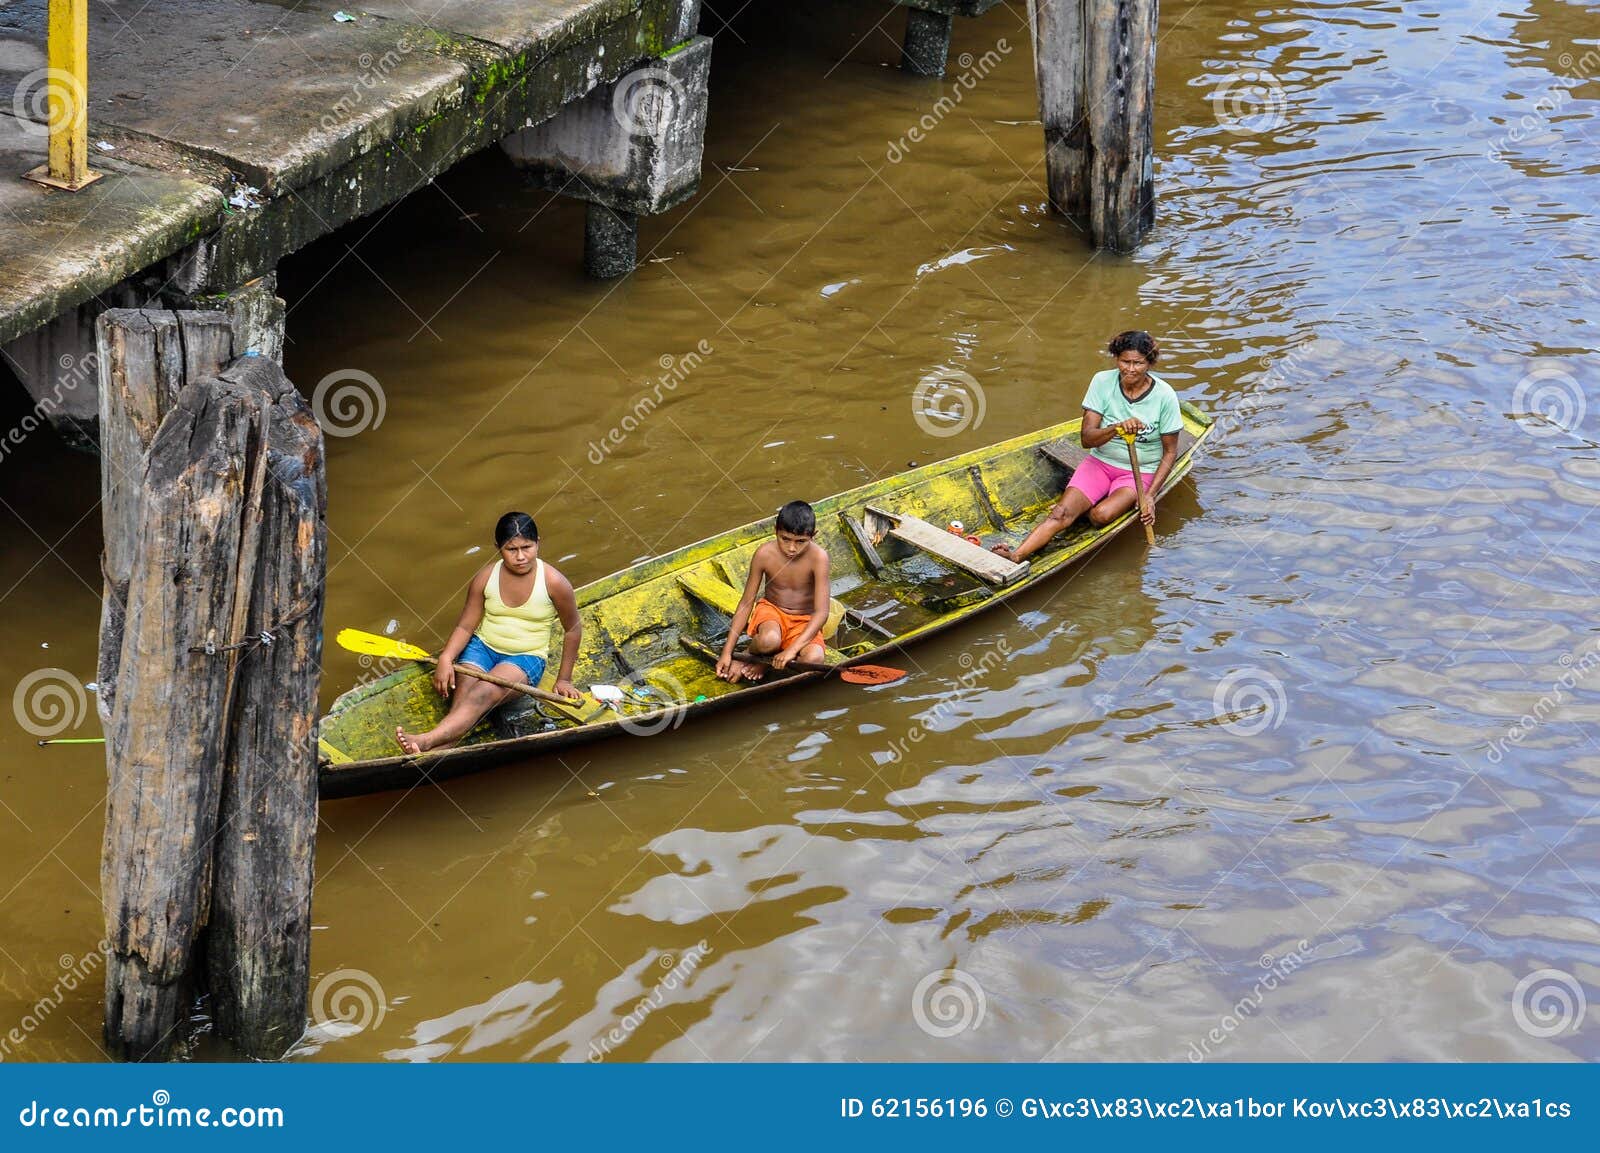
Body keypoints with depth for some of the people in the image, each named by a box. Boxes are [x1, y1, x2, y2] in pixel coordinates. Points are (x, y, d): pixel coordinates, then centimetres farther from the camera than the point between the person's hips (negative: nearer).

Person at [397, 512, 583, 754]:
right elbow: (465, 626, -1)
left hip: (526, 658, -3)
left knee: (483, 694, -33)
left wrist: (564, 679, 4)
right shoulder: (486, 577, -4)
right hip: (482, 647, 4)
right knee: (462, 695, -28)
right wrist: (446, 658, -20)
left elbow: (573, 629, 2)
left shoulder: (554, 583, -10)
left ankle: (427, 740, -54)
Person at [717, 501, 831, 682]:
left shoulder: (818, 557, -23)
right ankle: (751, 658, -1)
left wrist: (793, 649, -37)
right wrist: (727, 652, -13)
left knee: (814, 658, -32)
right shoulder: (765, 553, -17)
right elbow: (746, 603, -9)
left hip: (804, 621, 0)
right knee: (769, 640, -38)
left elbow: (821, 612, -24)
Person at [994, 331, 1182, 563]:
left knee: (1102, 515, -31)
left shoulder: (1164, 396, -12)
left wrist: (1150, 496, -13)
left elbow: (1170, 452, -3)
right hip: (1100, 462, 1)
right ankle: (1016, 556, -40)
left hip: (1141, 472, -1)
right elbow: (1086, 438, -13)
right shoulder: (1103, 382, -9)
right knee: (1062, 513, -25)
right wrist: (1116, 429, -34)